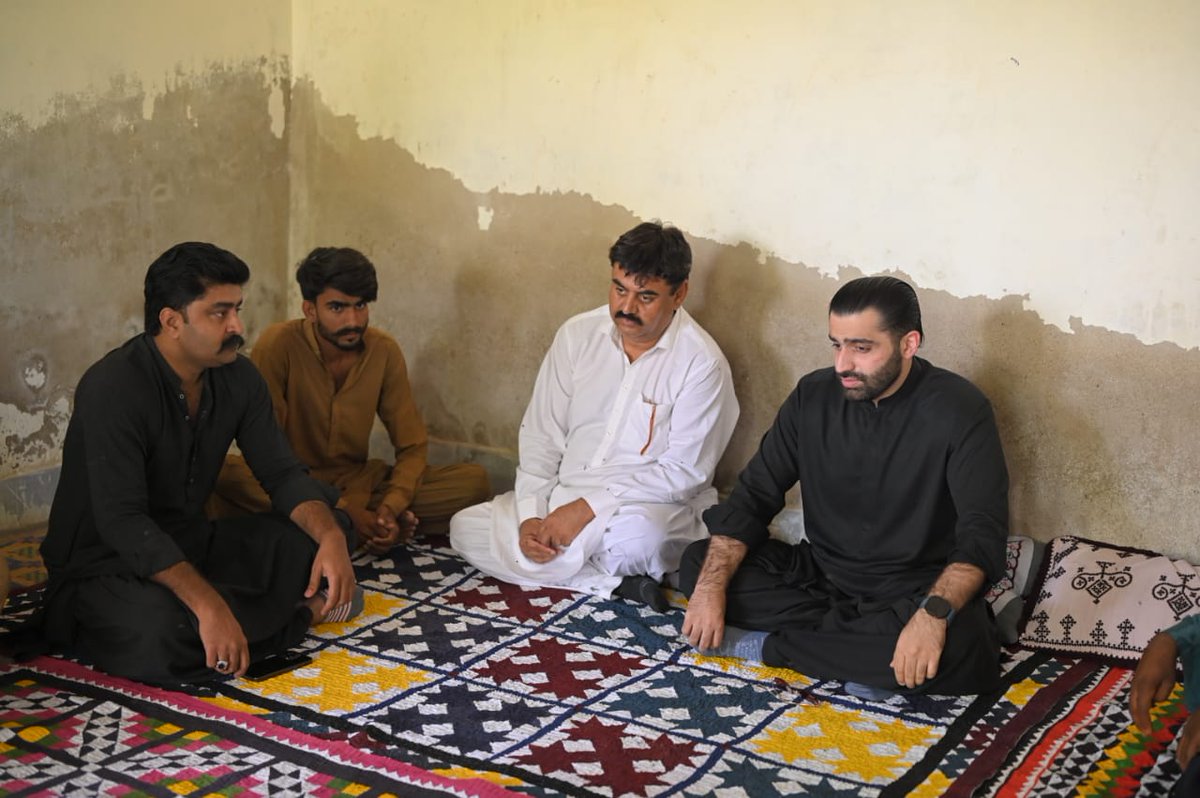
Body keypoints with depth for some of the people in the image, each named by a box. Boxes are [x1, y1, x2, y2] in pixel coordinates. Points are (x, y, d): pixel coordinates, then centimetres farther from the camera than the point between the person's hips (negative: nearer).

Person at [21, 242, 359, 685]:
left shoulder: (238, 377, -2)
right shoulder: (113, 387, -24)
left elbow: (282, 473, -1)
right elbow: (121, 521, -31)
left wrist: (331, 537, -22)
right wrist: (207, 605, -42)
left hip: (189, 544, 6)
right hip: (104, 563, -6)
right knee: (165, 634, -37)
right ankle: (299, 612, -14)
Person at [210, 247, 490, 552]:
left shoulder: (384, 351, -3)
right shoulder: (278, 345, -15)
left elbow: (412, 447, 0)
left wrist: (390, 508, -21)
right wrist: (343, 511, -28)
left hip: (358, 484, 4)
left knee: (474, 480, -17)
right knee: (222, 475, -37)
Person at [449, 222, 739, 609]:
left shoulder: (701, 362, -12)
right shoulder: (578, 335, 2)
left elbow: (684, 472, -14)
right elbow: (541, 435, 4)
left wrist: (589, 507, -20)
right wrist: (531, 516, -10)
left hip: (650, 508, -6)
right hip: (562, 498, 7)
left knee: (638, 533, -40)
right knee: (465, 527, -10)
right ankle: (613, 583, -14)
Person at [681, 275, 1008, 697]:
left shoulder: (959, 410, -14)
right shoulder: (814, 396, 0)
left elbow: (982, 535, -22)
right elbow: (753, 496, 1)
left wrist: (934, 614, -41)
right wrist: (711, 586, -15)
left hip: (914, 594, -4)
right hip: (821, 576, 5)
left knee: (958, 647, -37)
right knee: (698, 564, -10)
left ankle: (769, 643, -18)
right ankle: (866, 657, -16)